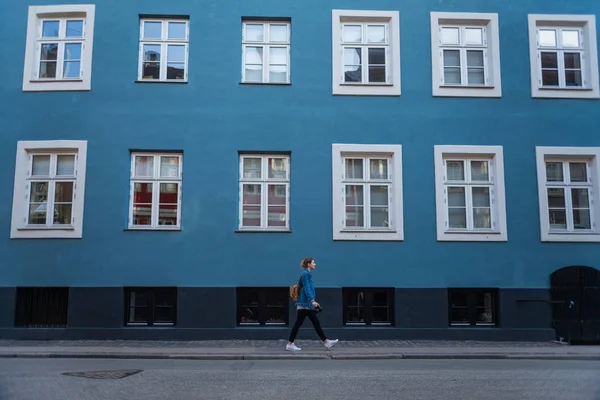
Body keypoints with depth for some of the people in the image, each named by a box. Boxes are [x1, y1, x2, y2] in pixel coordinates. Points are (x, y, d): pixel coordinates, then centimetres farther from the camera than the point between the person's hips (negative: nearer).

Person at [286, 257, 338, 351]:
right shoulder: (305, 274, -12)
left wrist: (313, 302, 25)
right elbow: (306, 289, -21)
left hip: (308, 305, 10)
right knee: (298, 324, -4)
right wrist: (312, 300, -29)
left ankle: (326, 342, 10)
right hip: (304, 304, -10)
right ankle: (290, 344, 2)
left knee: (316, 323, 8)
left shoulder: (308, 274, 16)